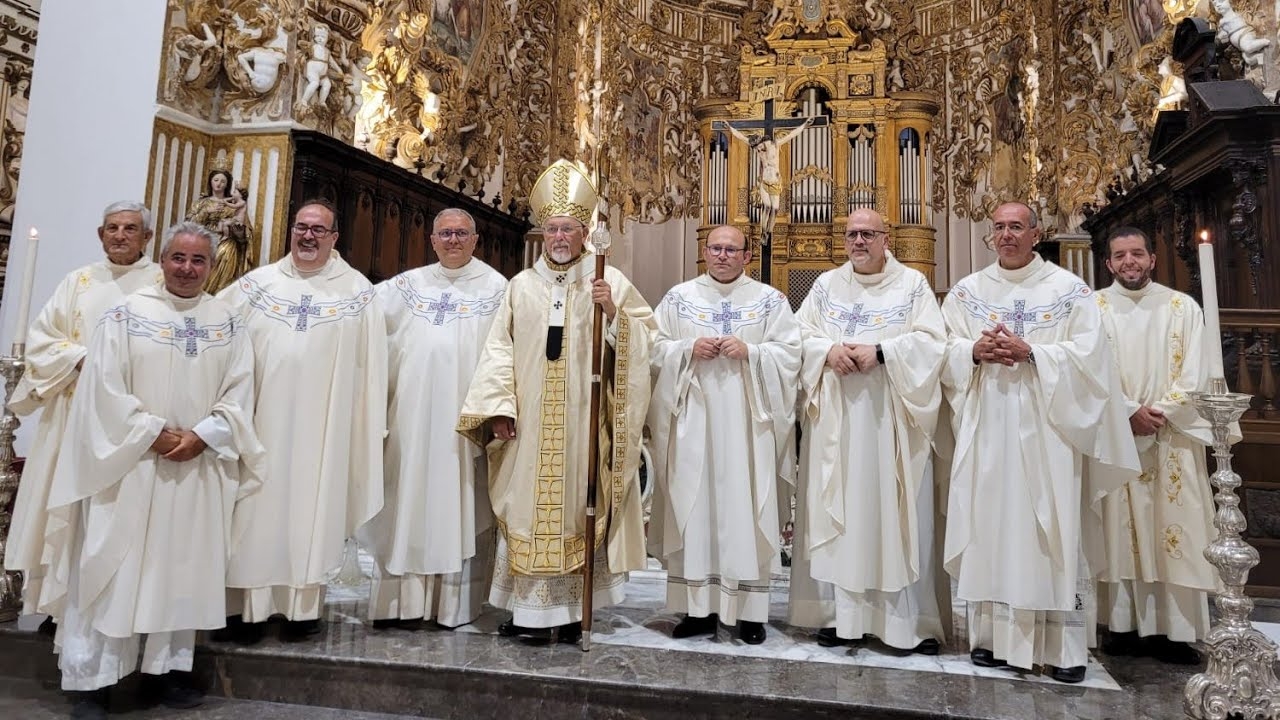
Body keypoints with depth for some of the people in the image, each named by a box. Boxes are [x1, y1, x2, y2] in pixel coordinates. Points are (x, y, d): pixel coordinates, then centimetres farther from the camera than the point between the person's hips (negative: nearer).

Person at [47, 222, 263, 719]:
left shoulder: (228, 322, 7)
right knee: (113, 568, 2)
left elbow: (239, 393, 2)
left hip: (199, 467, 3)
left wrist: (202, 436, -11)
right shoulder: (127, 314, 0)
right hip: (129, 461, -2)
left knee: (184, 568, 7)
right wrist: (155, 434, -13)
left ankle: (166, 669, 19)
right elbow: (105, 387, -6)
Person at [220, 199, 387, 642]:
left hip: (322, 425, -2)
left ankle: (303, 604, 14)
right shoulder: (257, 284, 8)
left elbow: (370, 363, 0)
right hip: (260, 419, 2)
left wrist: (370, 425, -3)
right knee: (256, 509, 5)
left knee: (311, 511, 4)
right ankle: (249, 604, 15)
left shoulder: (357, 291, 2)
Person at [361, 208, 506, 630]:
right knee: (409, 498, 4)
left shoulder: (494, 287, 4)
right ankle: (404, 599, 12)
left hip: (463, 413, -3)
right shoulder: (410, 284, 14)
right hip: (413, 410, 3)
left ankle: (454, 601, 10)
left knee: (458, 502, 2)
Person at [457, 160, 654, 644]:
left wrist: (612, 312, -18)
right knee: (525, 506, 5)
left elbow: (642, 337, 0)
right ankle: (526, 607, 16)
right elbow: (499, 349, 5)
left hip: (582, 422, -2)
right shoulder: (522, 285, 11)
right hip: (528, 423, 2)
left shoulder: (609, 281, 5)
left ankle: (571, 609, 11)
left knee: (576, 504, 1)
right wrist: (499, 408, -4)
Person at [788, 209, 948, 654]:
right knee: (837, 511, 3)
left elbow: (931, 341, -4)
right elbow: (800, 337, 7)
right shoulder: (826, 285, 14)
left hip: (890, 417, -2)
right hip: (835, 419, 3)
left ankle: (911, 620, 8)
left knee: (897, 513, -1)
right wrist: (829, 351, -13)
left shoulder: (913, 284, 6)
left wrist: (879, 352, -17)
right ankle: (840, 613, 12)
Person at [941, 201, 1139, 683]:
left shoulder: (1069, 289, 5)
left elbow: (1089, 352, -4)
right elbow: (943, 350, 8)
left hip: (1046, 428, -2)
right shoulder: (966, 291, 12)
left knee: (1053, 529, -2)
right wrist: (975, 351, -11)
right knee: (988, 522, 3)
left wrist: (1030, 353, -15)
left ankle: (1065, 647, 7)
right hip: (986, 429, 2)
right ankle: (991, 633, 13)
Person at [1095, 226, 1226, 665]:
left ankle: (1174, 629, 8)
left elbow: (1194, 375, 0)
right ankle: (1125, 625, 7)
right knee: (1121, 531, 1)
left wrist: (1160, 414, -12)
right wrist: (1130, 412, -13)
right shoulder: (1094, 307, 3)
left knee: (1174, 532, 1)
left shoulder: (1183, 307, 6)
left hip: (1173, 436, 1)